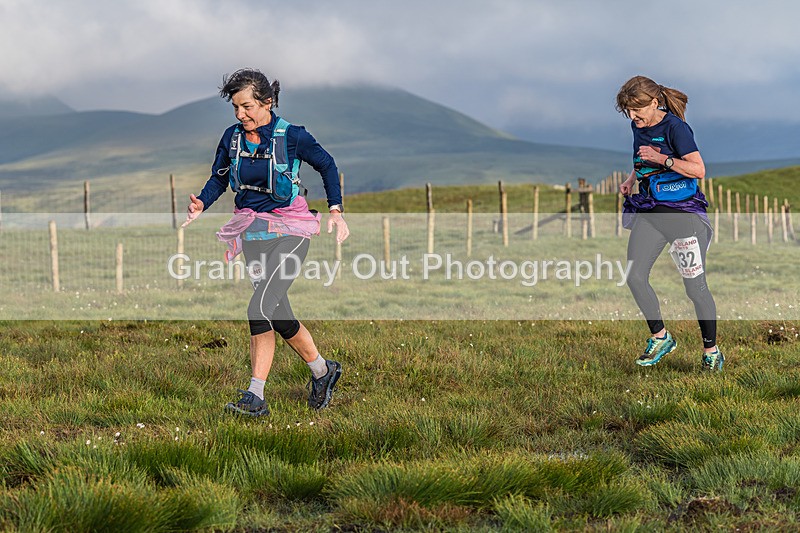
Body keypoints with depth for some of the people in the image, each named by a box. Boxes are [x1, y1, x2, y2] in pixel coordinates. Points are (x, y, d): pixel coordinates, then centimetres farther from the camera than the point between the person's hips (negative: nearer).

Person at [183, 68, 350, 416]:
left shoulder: (291, 136, -10)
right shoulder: (232, 137, 2)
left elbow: (326, 165, 4)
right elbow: (219, 178, 11)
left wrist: (335, 211, -2)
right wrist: (201, 204, -10)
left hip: (290, 230, -6)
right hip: (252, 230, 6)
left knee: (260, 307, -19)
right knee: (278, 316, 5)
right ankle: (322, 371, 21)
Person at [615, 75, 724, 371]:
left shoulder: (675, 127, -14)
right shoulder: (638, 126, 8)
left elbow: (698, 170, -20)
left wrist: (660, 158, -23)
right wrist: (631, 179, 10)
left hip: (683, 211, -7)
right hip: (649, 210, 7)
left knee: (695, 287, -3)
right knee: (634, 277, -6)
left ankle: (711, 352, 11)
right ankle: (660, 338, 13)